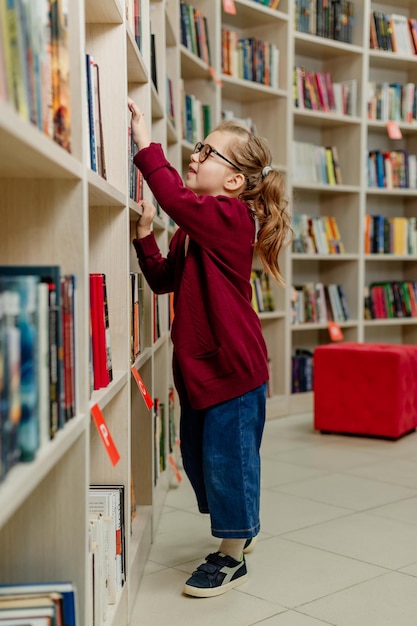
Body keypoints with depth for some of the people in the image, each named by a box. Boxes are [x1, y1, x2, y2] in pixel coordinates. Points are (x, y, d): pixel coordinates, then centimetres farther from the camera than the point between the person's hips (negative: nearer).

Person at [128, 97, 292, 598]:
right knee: (197, 454, 19)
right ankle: (240, 529, 41)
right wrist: (145, 235, 3)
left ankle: (231, 557, 21)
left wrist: (144, 142, -26)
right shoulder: (193, 227, 11)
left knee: (227, 458, 2)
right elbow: (164, 279, 15)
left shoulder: (231, 217, -16)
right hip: (198, 363, 10)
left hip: (232, 366, -9)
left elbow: (175, 197, -32)